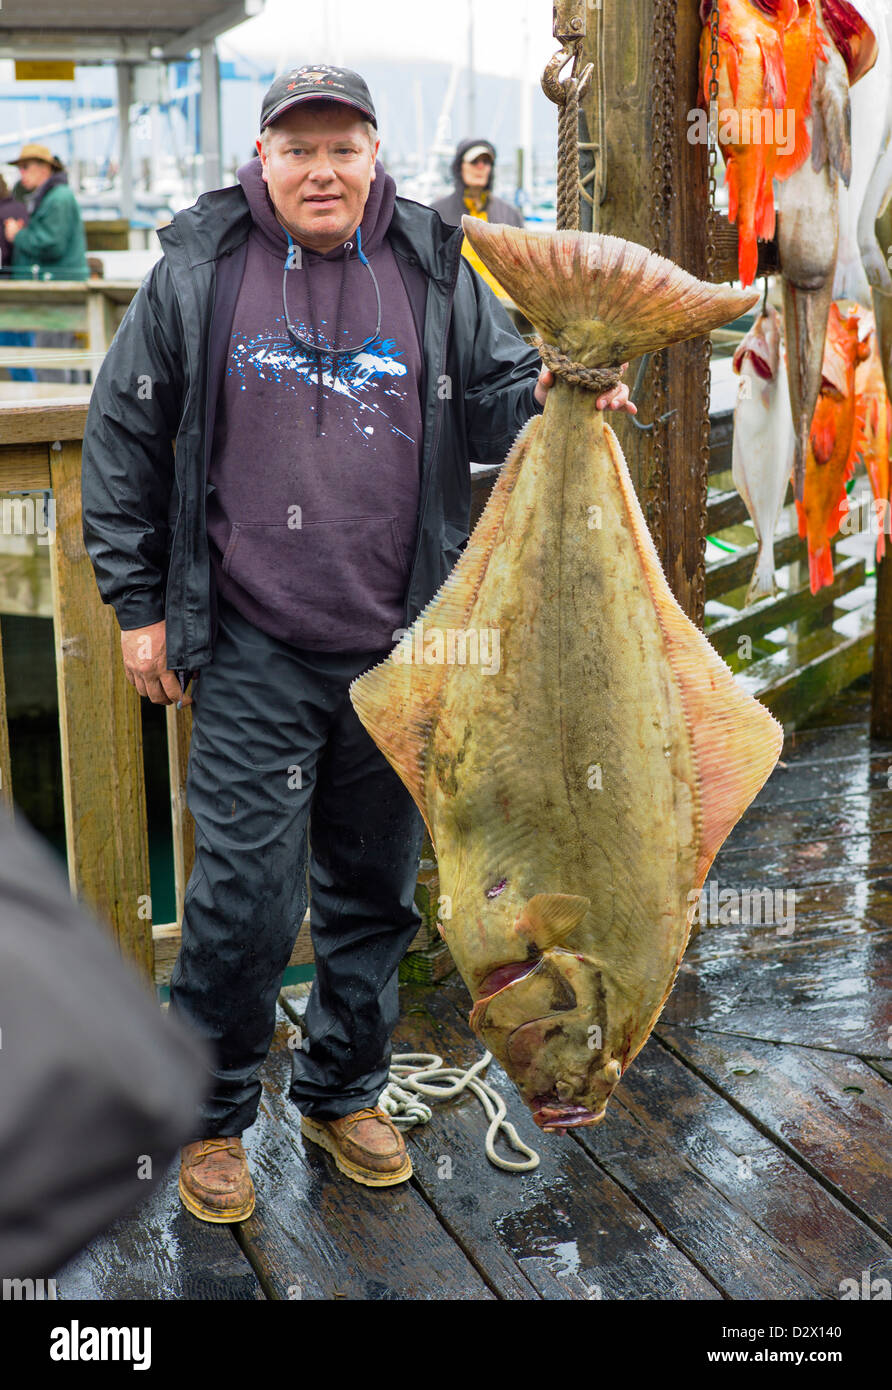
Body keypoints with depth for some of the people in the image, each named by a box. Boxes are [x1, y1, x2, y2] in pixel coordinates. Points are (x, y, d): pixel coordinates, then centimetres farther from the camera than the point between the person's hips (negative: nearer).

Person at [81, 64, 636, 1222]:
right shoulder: (198, 271, 1)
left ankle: (343, 1092, 34)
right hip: (251, 656, -3)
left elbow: (496, 402, 10)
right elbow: (124, 437, 5)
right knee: (246, 896, -4)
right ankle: (212, 1116, 19)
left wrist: (548, 394, -15)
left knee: (376, 888, 13)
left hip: (397, 648, 3)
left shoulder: (435, 272, 6)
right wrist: (137, 603, 2)